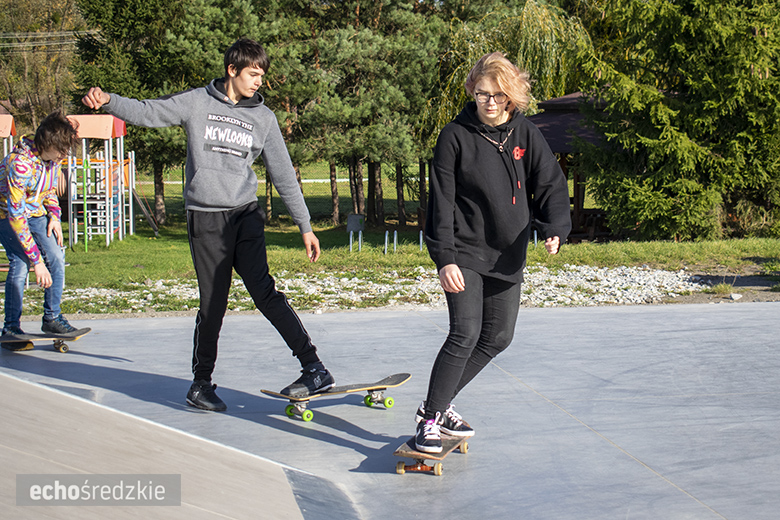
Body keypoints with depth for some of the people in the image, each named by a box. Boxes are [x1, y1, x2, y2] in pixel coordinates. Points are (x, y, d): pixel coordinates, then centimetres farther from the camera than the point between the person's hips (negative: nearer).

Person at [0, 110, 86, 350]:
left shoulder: (54, 157, -11)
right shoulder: (20, 163, -34)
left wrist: (54, 215, -6)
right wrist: (36, 260, -34)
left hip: (34, 211, 7)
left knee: (56, 258, -5)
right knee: (20, 263, -20)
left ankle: (52, 318, 10)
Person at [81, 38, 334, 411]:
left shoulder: (263, 117, 9)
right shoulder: (196, 103, 4)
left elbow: (283, 174, 11)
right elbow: (146, 113, 1)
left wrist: (305, 226, 10)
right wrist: (107, 100, -18)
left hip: (246, 214, 1)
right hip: (204, 217, -1)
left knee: (263, 292, -14)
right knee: (213, 304, 1)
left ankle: (314, 368, -12)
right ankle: (201, 382, 18)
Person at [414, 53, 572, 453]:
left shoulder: (525, 134, 1)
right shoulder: (455, 136, -10)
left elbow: (551, 185, 1)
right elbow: (441, 202, -11)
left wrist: (555, 229, -19)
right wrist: (444, 259, -18)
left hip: (509, 256, 5)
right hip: (464, 253, -5)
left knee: (498, 338, 10)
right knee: (465, 334, -16)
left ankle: (439, 403, 26)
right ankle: (430, 419, -2)